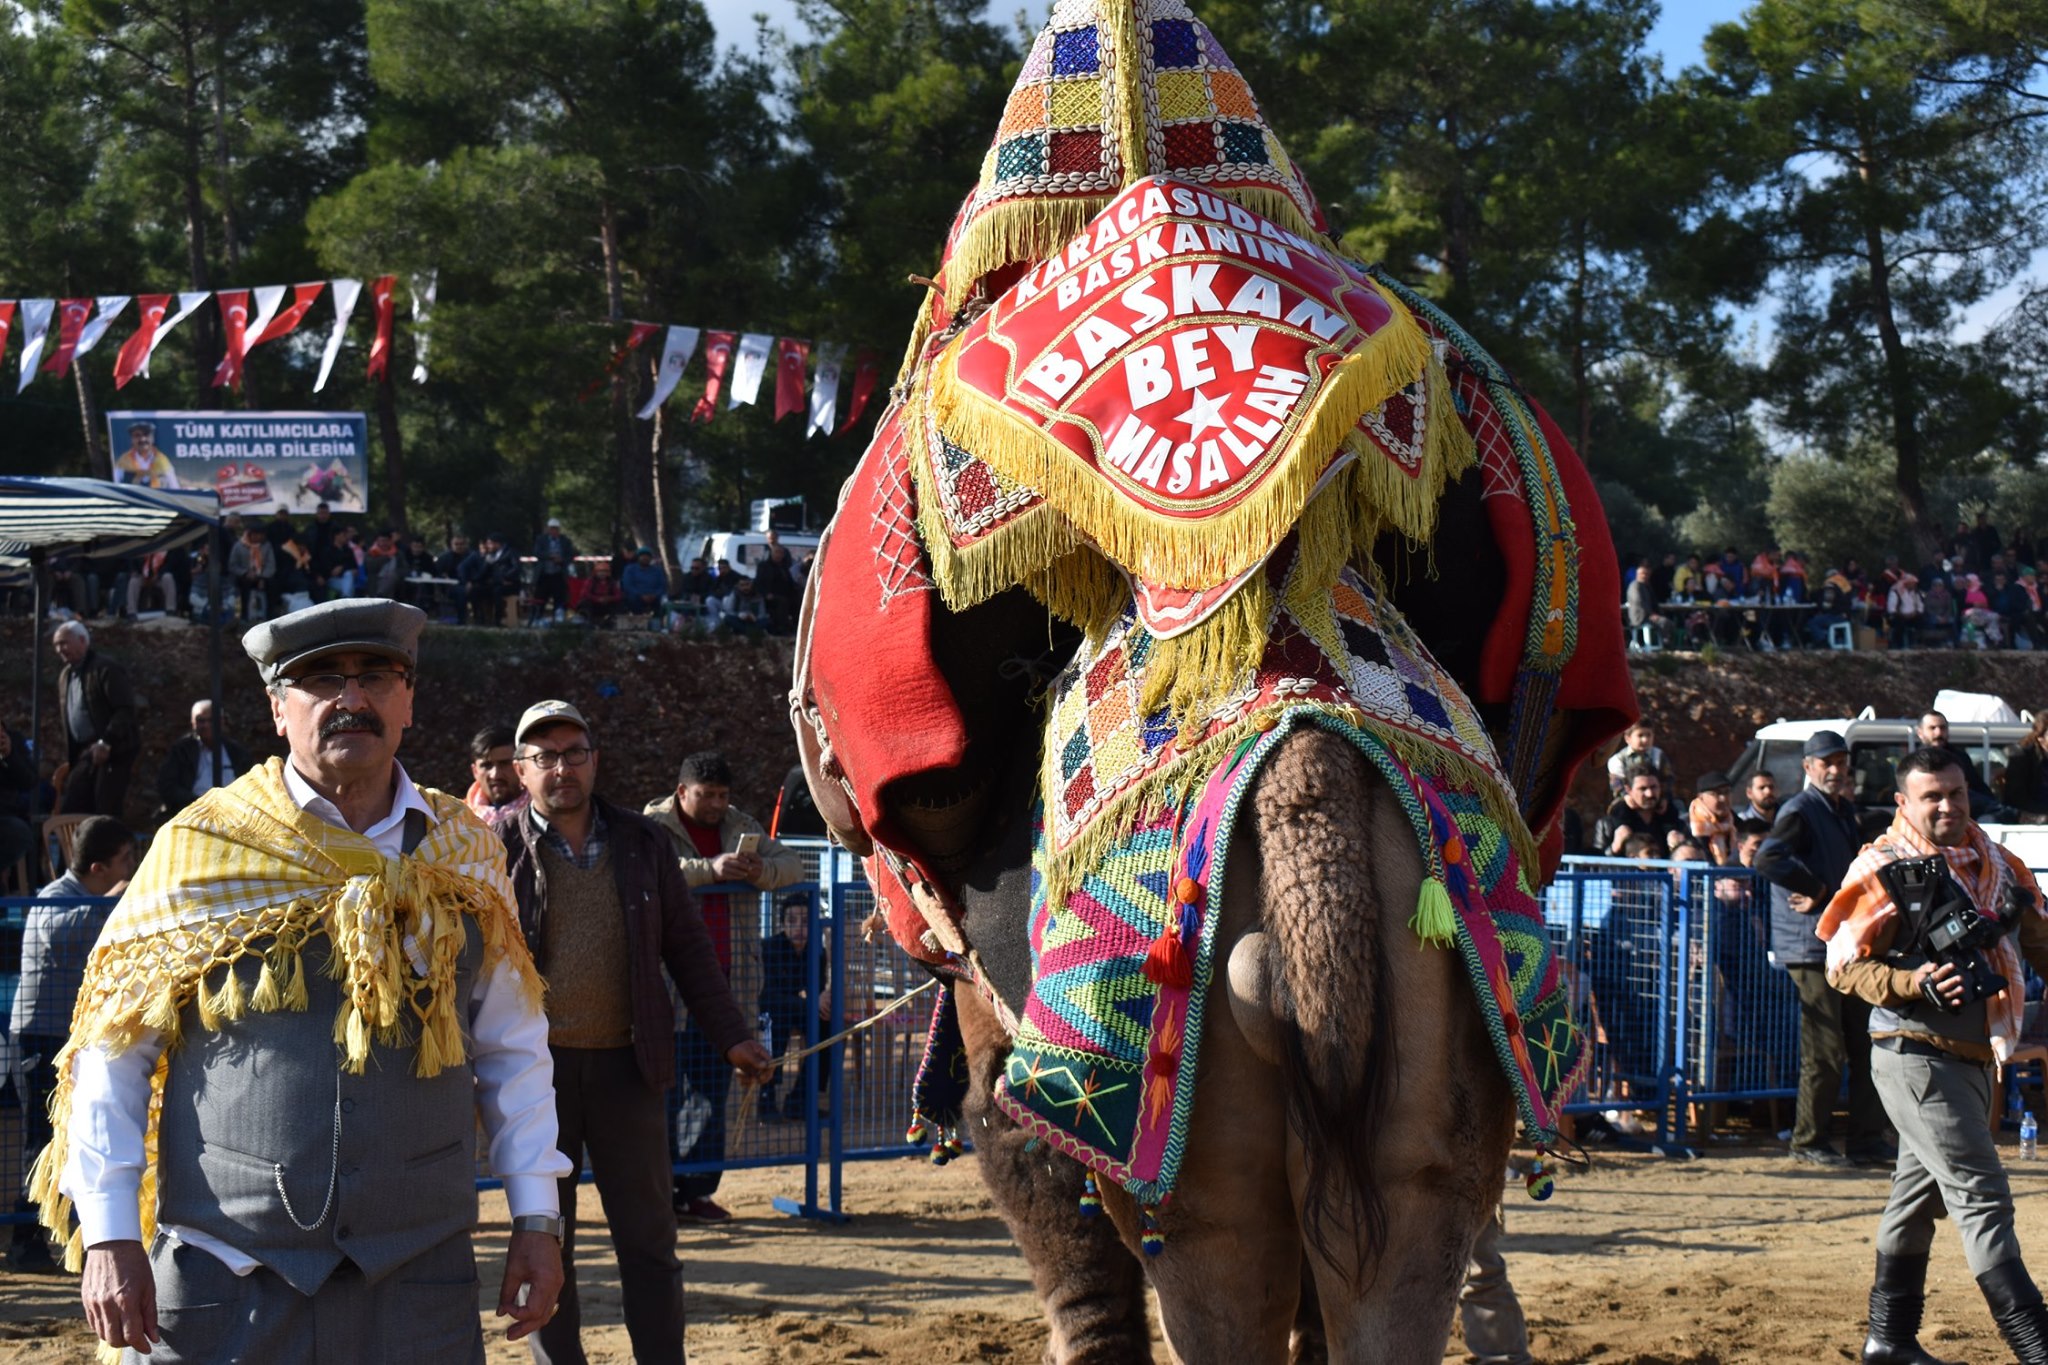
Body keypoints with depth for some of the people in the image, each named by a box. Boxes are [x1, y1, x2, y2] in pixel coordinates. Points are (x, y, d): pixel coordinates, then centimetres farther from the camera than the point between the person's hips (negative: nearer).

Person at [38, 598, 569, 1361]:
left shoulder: (465, 858, 9)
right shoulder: (200, 850, 0)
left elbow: (514, 1052, 15)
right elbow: (111, 1054, 1)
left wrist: (536, 1219, 9)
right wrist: (110, 1238, -6)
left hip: (420, 1288, 2)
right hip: (226, 1288, -2)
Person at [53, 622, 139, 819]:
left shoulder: (107, 669, -11)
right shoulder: (65, 675, 16)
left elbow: (126, 711, -16)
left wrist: (105, 743, -24)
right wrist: (69, 760, 13)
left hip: (113, 751, -8)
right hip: (85, 754, 8)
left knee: (106, 813, -9)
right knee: (69, 810, 0)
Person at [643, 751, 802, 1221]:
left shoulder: (740, 826, 16)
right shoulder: (654, 826, 1)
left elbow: (791, 864, 10)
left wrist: (760, 872, -13)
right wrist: (711, 869, -29)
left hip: (724, 978, 5)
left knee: (713, 1086, 6)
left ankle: (698, 1190, 12)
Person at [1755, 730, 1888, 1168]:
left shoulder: (1843, 811, 17)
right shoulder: (1799, 812, -11)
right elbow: (1768, 859, -28)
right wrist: (1815, 889, -21)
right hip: (1811, 946, -9)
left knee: (1865, 1046, 9)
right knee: (1825, 1050, -5)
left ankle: (1867, 1140, 15)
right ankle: (1808, 1142, 5)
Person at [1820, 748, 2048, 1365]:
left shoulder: (1998, 864, 11)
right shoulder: (1883, 869, -9)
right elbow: (1844, 965, -9)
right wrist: (1914, 985, -24)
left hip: (1976, 1056, 8)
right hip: (1915, 1054, -8)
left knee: (1921, 1192, 19)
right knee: (1982, 1196, -14)